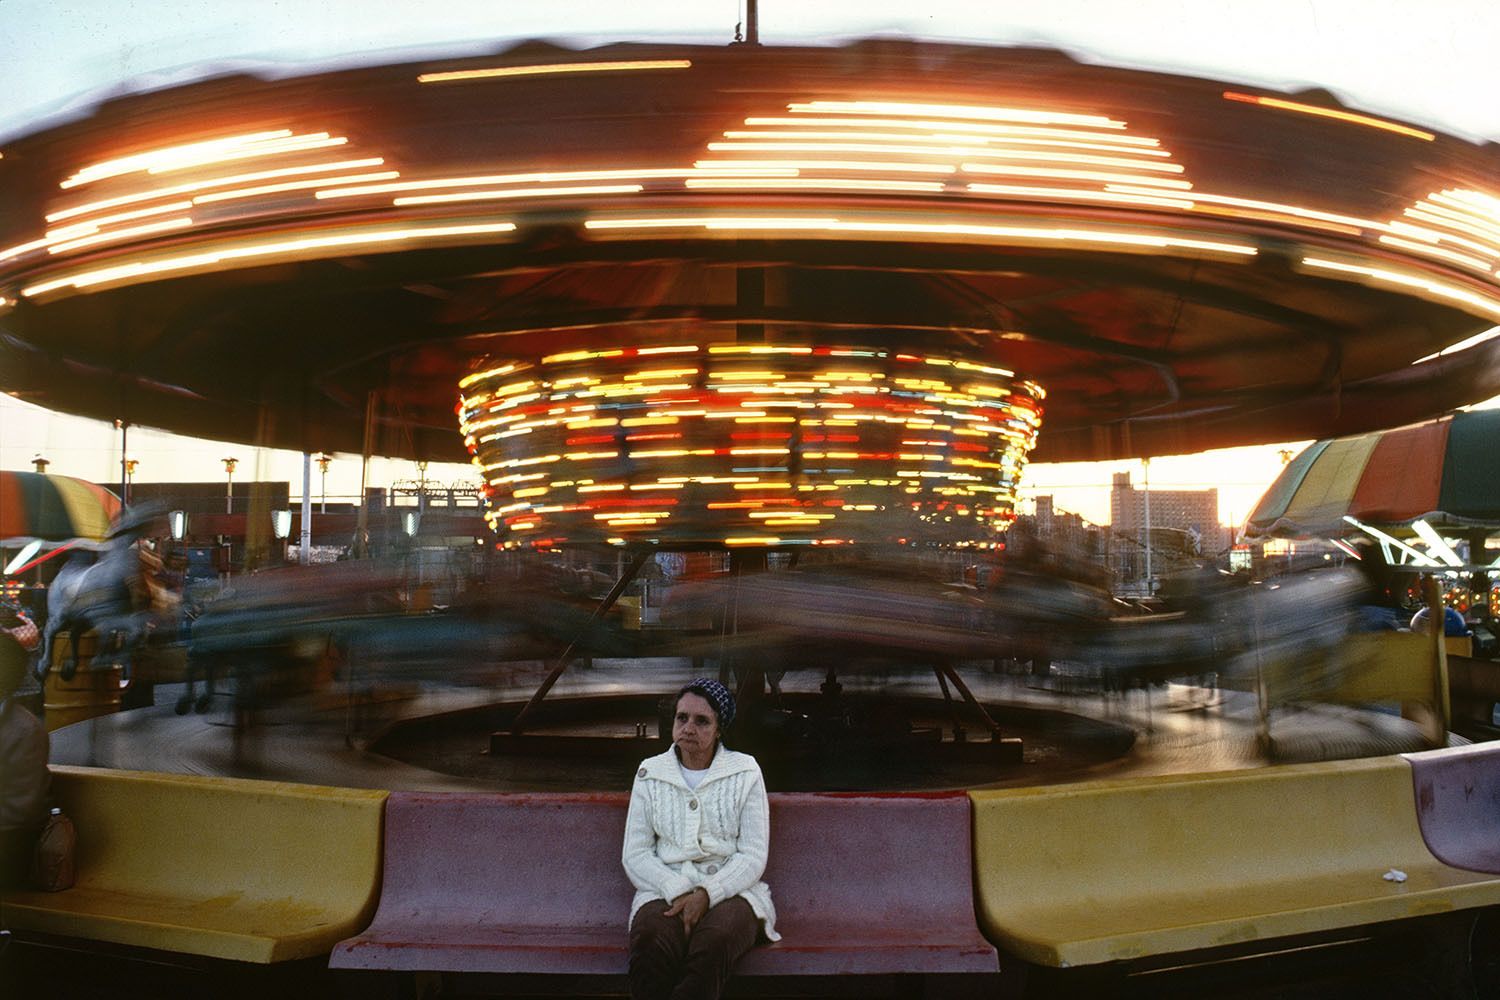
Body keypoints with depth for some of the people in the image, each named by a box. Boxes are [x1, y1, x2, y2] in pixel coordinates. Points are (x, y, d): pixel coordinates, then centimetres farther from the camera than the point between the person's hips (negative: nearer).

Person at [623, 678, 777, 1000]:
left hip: (730, 890, -1)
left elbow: (753, 856, 2)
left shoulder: (745, 772, 8)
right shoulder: (650, 773, 13)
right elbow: (635, 855, 7)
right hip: (664, 891, 1)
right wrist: (677, 891, -12)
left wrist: (707, 893, -15)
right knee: (650, 946, -36)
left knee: (713, 944, -38)